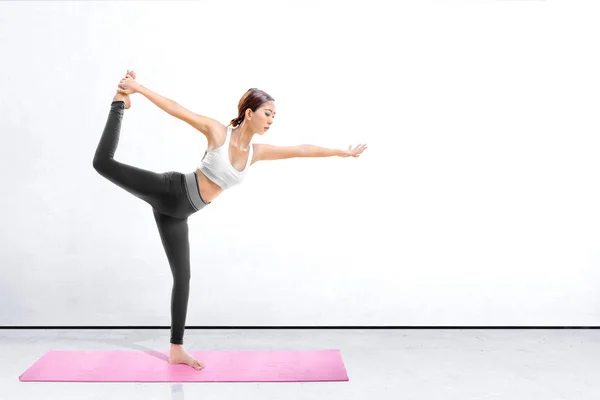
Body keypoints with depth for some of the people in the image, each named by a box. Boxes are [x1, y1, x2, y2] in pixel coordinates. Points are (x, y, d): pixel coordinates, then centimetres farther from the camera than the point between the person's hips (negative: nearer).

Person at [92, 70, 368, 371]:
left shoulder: (257, 152, 4)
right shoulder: (218, 132, -11)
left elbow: (302, 150, 9)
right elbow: (176, 109, -12)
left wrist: (341, 152, 15)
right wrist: (138, 87, -15)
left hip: (177, 211, 5)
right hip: (169, 191, -5)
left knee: (182, 276, 8)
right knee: (104, 162, -13)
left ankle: (176, 349, 17)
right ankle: (121, 103, 11)